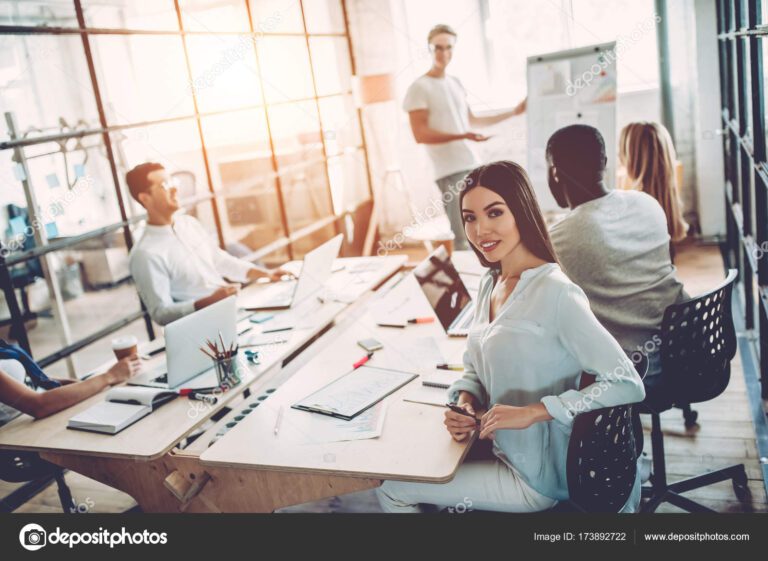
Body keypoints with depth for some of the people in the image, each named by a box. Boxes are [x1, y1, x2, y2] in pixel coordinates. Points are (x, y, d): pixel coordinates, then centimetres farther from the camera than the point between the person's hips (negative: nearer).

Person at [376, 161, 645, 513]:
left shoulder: (554, 292, -23)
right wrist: (465, 401, -9)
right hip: (499, 450, 7)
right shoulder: (490, 283, 2)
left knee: (392, 491, -1)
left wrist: (533, 412, -28)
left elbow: (628, 386, -26)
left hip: (535, 476, -7)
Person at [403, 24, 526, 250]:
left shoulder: (455, 83, 17)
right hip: (450, 170, -7)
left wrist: (512, 112, 30)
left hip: (474, 164, 7)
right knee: (463, 238, -12)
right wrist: (461, 136, -24)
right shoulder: (419, 88, -6)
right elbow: (420, 134, -14)